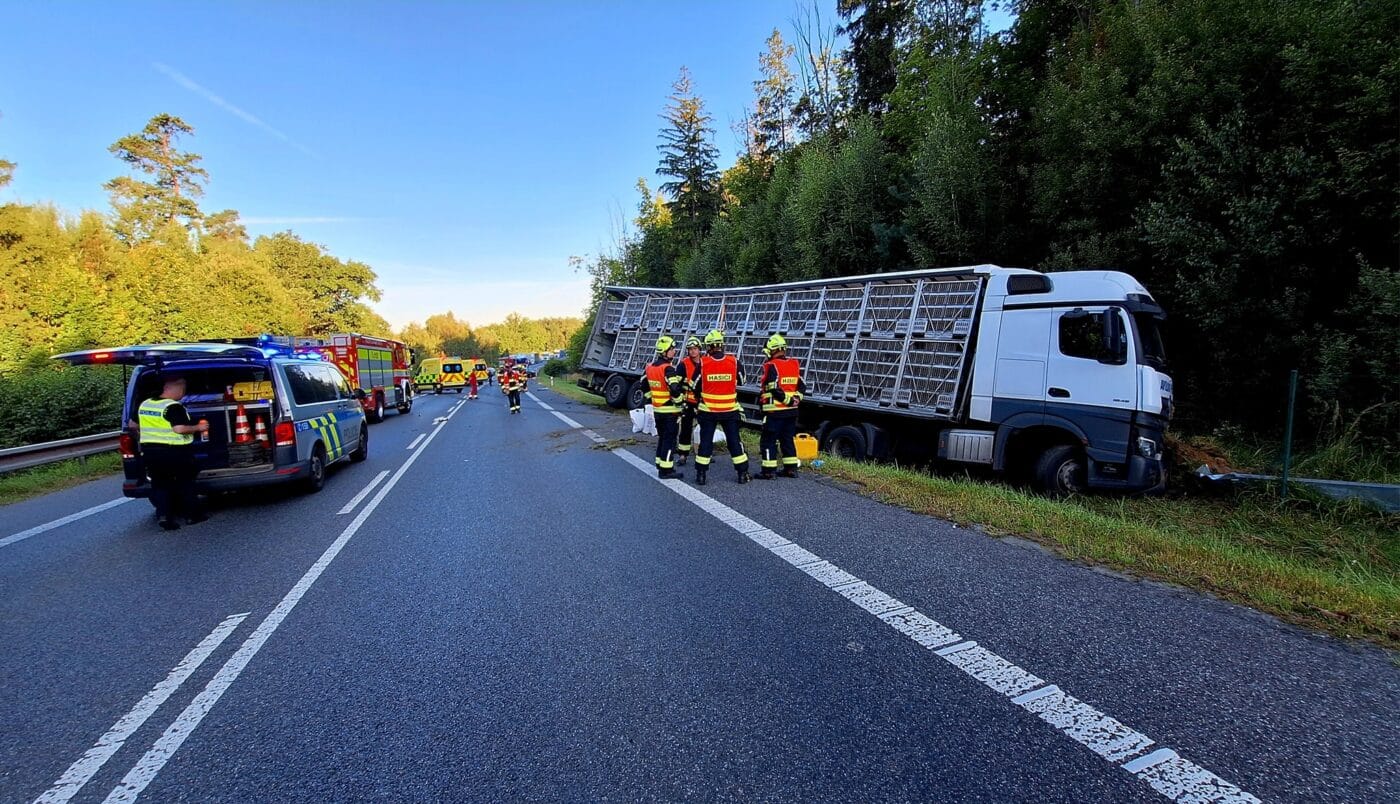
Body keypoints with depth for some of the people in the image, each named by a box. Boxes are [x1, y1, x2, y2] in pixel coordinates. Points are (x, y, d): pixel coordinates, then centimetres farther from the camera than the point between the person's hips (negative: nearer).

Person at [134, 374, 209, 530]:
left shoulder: (144, 404, 8)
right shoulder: (174, 407, -17)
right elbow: (179, 429, -25)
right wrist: (198, 428, -10)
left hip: (149, 451, 6)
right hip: (174, 452, -6)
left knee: (159, 485, 12)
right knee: (185, 483, 9)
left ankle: (163, 515, 0)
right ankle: (192, 514, 14)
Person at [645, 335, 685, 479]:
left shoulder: (650, 367, 7)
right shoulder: (668, 369, -19)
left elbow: (645, 385, 17)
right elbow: (675, 390, -26)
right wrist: (679, 402, -13)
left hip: (656, 409, 8)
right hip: (670, 410, -8)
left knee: (662, 437, 19)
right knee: (670, 439, -2)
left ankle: (660, 464, 26)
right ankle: (666, 470, 0)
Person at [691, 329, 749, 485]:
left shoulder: (702, 363, -10)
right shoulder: (734, 362, -7)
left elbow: (696, 386, 0)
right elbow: (741, 381, 9)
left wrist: (700, 397, 19)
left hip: (708, 410, 0)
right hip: (730, 410, 1)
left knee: (705, 442, 10)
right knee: (734, 441, 10)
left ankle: (701, 474, 14)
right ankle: (743, 473, 15)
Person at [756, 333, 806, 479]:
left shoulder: (770, 367, -13)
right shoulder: (795, 365, 8)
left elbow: (773, 390, -19)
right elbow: (802, 387, 9)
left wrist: (788, 400, -10)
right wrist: (795, 399, 6)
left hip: (774, 411, -7)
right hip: (791, 412, 7)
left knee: (768, 440, 2)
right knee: (788, 439, 17)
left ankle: (768, 471, 3)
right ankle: (791, 469, 21)